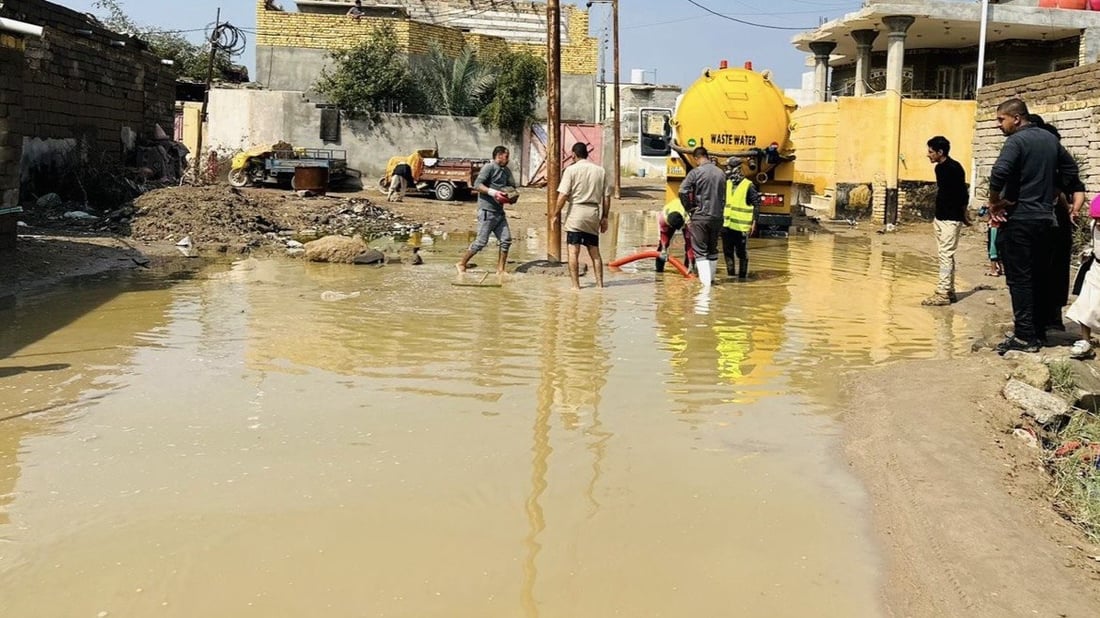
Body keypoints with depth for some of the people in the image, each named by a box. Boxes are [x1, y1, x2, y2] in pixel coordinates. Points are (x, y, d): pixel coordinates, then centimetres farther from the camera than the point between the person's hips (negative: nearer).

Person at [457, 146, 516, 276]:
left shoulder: (506, 171, 16)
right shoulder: (489, 168, -9)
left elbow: (511, 187, 27)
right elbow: (477, 185, -17)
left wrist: (510, 196, 4)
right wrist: (493, 192, -27)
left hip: (499, 211, 8)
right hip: (487, 211, -8)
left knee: (506, 240, 2)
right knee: (481, 241, -6)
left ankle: (500, 270, 10)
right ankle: (461, 264, 9)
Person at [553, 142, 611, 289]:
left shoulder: (571, 170, -5)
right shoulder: (600, 171, 8)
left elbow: (563, 195, -11)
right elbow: (607, 197, 8)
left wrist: (556, 215, -3)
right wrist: (604, 217, 15)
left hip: (576, 212, -4)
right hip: (594, 214, 4)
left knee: (573, 252, -1)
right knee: (595, 252, 14)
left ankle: (576, 285, -3)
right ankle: (599, 283, 13)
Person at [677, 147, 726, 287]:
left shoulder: (696, 172, -9)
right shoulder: (721, 173, 7)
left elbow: (683, 191, -16)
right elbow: (724, 197, 10)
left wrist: (689, 208, -4)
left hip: (700, 216, -5)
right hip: (717, 216, 5)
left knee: (700, 250, -1)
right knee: (713, 249, 18)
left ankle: (705, 281, -11)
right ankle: (711, 278, 26)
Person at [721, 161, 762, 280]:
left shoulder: (748, 186, -8)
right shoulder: (727, 184, 9)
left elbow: (757, 204, -8)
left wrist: (754, 222, -10)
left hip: (741, 226, -6)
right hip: (726, 225, 6)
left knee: (742, 252, 4)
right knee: (727, 252, 10)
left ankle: (743, 275, 14)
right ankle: (730, 274, 20)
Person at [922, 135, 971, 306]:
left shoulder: (954, 168, -15)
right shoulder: (939, 168, 12)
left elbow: (963, 194, -13)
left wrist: (963, 214, -5)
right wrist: (937, 216, 17)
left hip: (951, 219, -9)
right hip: (941, 218, 9)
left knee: (946, 255, -10)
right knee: (946, 255, 12)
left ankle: (943, 294, -10)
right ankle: (949, 291, 18)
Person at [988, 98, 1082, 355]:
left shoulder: (1017, 141, -13)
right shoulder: (1050, 139, 12)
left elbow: (998, 174, -28)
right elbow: (1071, 170, 21)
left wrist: (994, 202, -14)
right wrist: (1052, 194, 18)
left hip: (1018, 220, -8)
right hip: (1045, 219, 8)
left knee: (1019, 279, -3)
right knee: (1039, 278, 14)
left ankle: (1025, 336, -3)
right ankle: (1038, 331, 21)